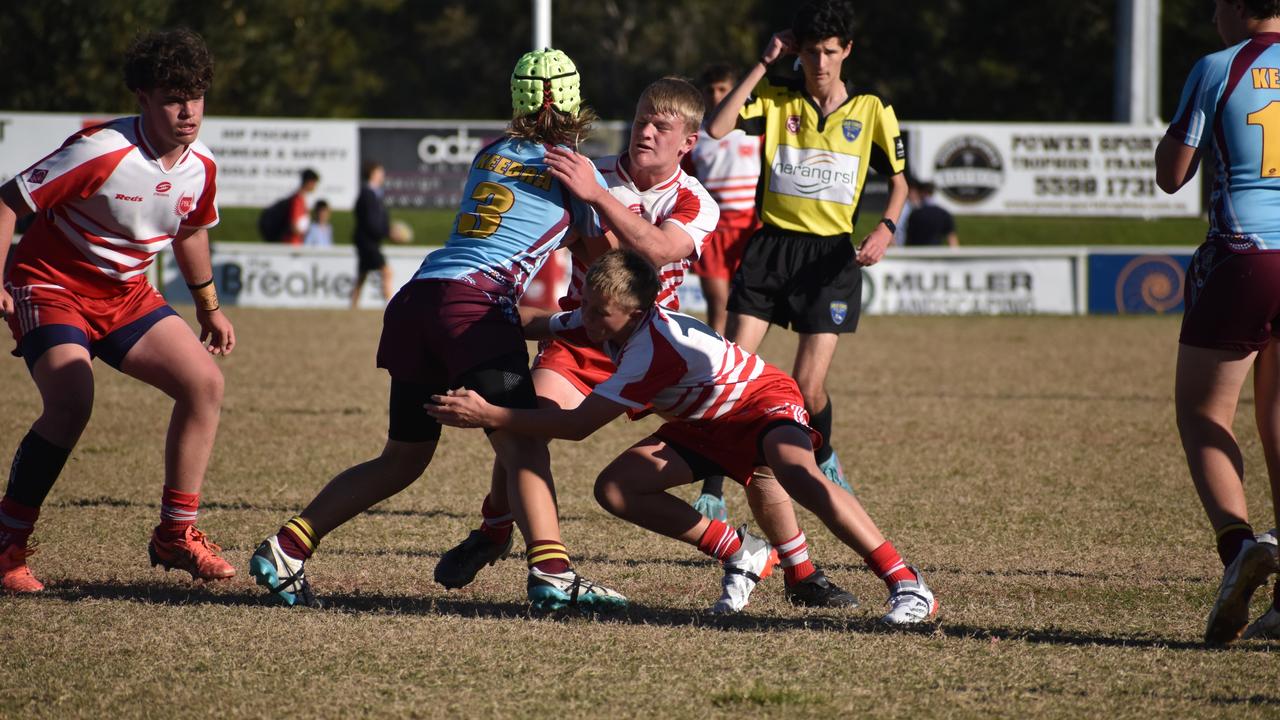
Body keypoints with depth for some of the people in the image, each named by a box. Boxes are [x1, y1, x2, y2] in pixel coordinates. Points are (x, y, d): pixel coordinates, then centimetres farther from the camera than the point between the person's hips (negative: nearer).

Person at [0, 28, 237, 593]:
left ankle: (177, 533, 6)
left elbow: (190, 232, 19)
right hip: (51, 286, -7)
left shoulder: (200, 168, -4)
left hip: (126, 295, 7)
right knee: (71, 403, -29)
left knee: (204, 381, -6)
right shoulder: (101, 152, -26)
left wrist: (209, 307, 23)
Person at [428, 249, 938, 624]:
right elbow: (537, 324, 9)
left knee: (795, 472, -40)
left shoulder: (656, 349, -35)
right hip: (705, 423, 9)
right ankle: (742, 556, 2)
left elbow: (578, 425, -34)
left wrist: (488, 415, -33)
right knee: (614, 490, -10)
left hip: (763, 401, -8)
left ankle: (906, 584, -39)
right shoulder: (601, 319, -12)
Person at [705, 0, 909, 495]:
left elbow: (898, 180, 11)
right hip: (770, 246, 1)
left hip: (831, 255, -1)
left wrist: (886, 228, -9)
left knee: (807, 387, -5)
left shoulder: (872, 110, 3)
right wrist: (763, 64, -9)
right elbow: (716, 128, -12)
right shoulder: (774, 99, 3)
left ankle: (824, 462, 26)